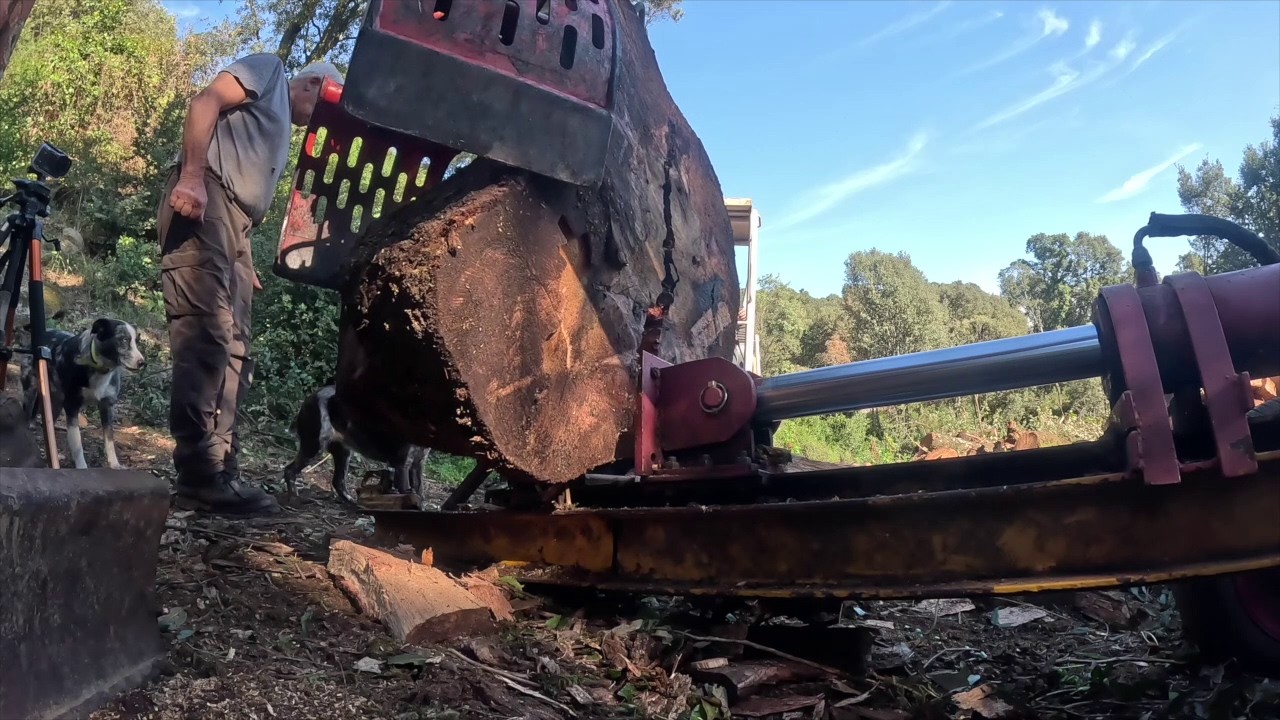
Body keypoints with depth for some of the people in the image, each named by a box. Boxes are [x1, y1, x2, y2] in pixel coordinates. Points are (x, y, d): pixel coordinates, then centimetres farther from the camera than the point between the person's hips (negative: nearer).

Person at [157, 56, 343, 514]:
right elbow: (205, 104, -7)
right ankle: (201, 477, -23)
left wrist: (245, 264, 19)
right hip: (203, 200, -10)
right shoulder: (268, 69, 12)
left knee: (232, 351, 2)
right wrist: (191, 175, -20)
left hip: (232, 222, 10)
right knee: (205, 336, -19)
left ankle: (220, 471, 2)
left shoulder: (282, 133, 34)